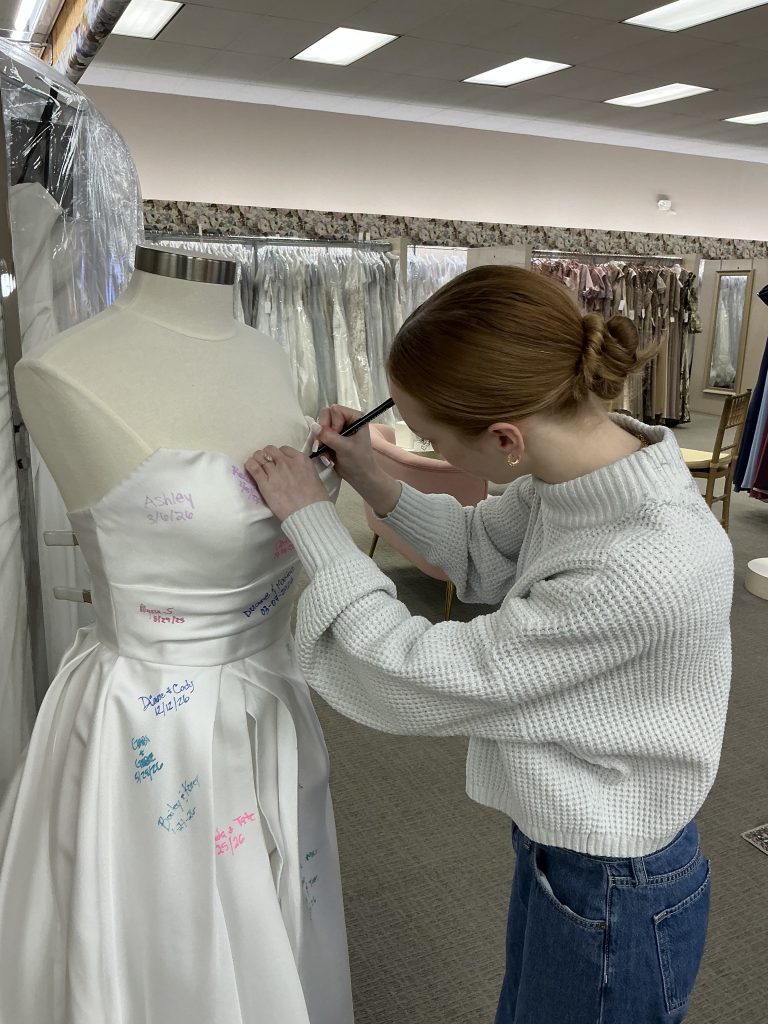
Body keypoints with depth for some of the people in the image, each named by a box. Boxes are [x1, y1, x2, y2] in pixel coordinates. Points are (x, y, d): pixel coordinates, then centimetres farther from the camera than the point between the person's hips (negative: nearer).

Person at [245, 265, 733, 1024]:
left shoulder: (649, 571, -38)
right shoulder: (580, 467, -14)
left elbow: (424, 682, -30)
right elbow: (482, 553, 6)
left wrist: (311, 520, -22)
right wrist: (373, 482, -8)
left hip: (614, 904, -7)